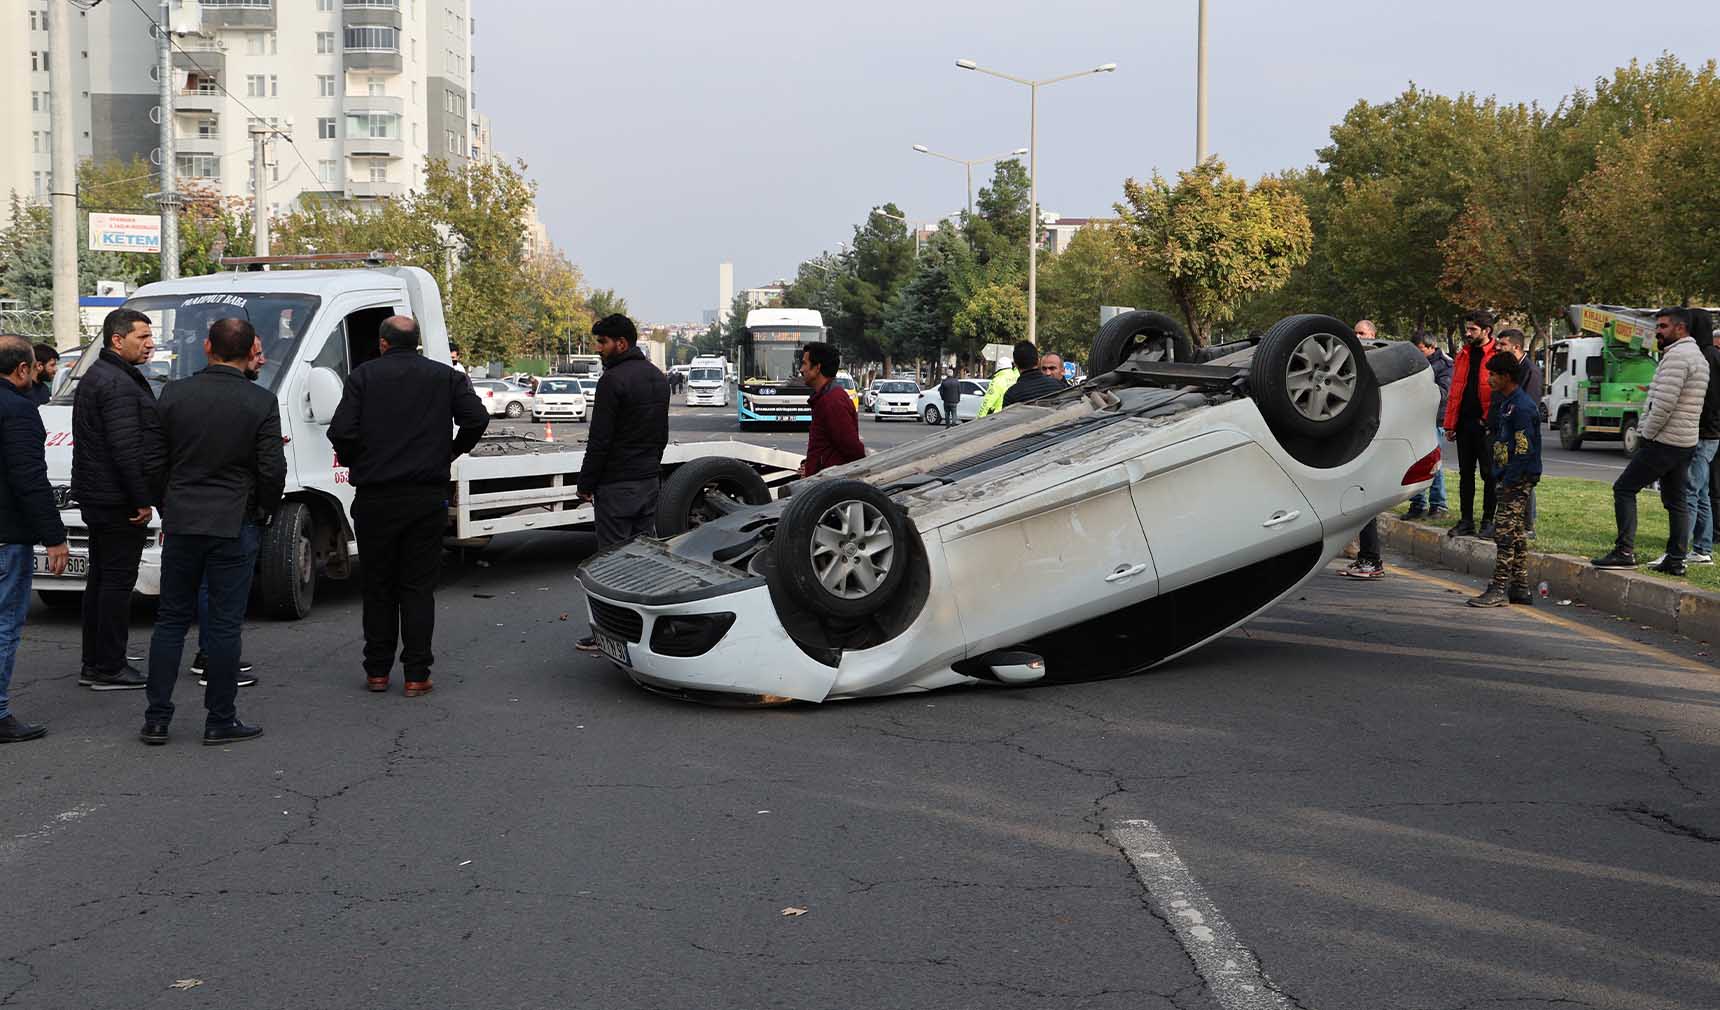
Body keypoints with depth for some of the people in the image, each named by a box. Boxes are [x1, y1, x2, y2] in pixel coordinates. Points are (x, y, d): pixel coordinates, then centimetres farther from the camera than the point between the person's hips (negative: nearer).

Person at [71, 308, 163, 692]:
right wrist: (143, 500, -19)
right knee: (118, 581, -6)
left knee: (101, 578, 15)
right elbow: (126, 450, -24)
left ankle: (94, 664, 21)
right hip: (118, 500, -11)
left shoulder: (95, 376, 18)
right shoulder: (119, 385, -18)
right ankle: (109, 669, -2)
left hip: (95, 497, 11)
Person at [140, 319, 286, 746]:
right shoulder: (261, 404, -8)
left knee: (171, 619, 11)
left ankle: (156, 718, 12)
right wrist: (262, 510, 11)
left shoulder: (174, 394, 0)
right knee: (225, 624, 3)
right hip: (232, 526, -3)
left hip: (180, 522, 3)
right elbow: (272, 470, -9)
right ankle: (220, 721, 7)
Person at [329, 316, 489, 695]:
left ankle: (377, 672, 16)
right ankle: (416, 675, 3)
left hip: (375, 499, -1)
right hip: (428, 499, 1)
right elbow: (477, 418, -7)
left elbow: (342, 432, -12)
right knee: (418, 588, 6)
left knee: (377, 587, 11)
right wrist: (451, 452, 8)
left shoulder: (364, 376, -2)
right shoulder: (446, 377, 4)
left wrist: (353, 462, 8)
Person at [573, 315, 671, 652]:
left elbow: (600, 439, -16)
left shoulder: (613, 380, -16)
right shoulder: (657, 378, 13)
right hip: (650, 480, 9)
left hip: (617, 485, -9)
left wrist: (586, 483, -9)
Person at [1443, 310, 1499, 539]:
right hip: (1464, 423, 7)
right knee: (1465, 473, 10)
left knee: (1489, 474, 2)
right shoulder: (1463, 355, 13)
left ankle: (1489, 521, 8)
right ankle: (1467, 521, 16)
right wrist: (1450, 423, 10)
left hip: (1485, 425, -6)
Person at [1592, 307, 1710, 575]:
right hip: (1687, 442, 10)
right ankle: (1675, 560, 12)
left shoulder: (1676, 355, -15)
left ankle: (1625, 551, -10)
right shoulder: (1698, 356, 18)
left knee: (1624, 488, -5)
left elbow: (1664, 404, -23)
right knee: (1676, 500, 12)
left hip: (1664, 442, -10)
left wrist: (1646, 435, -11)